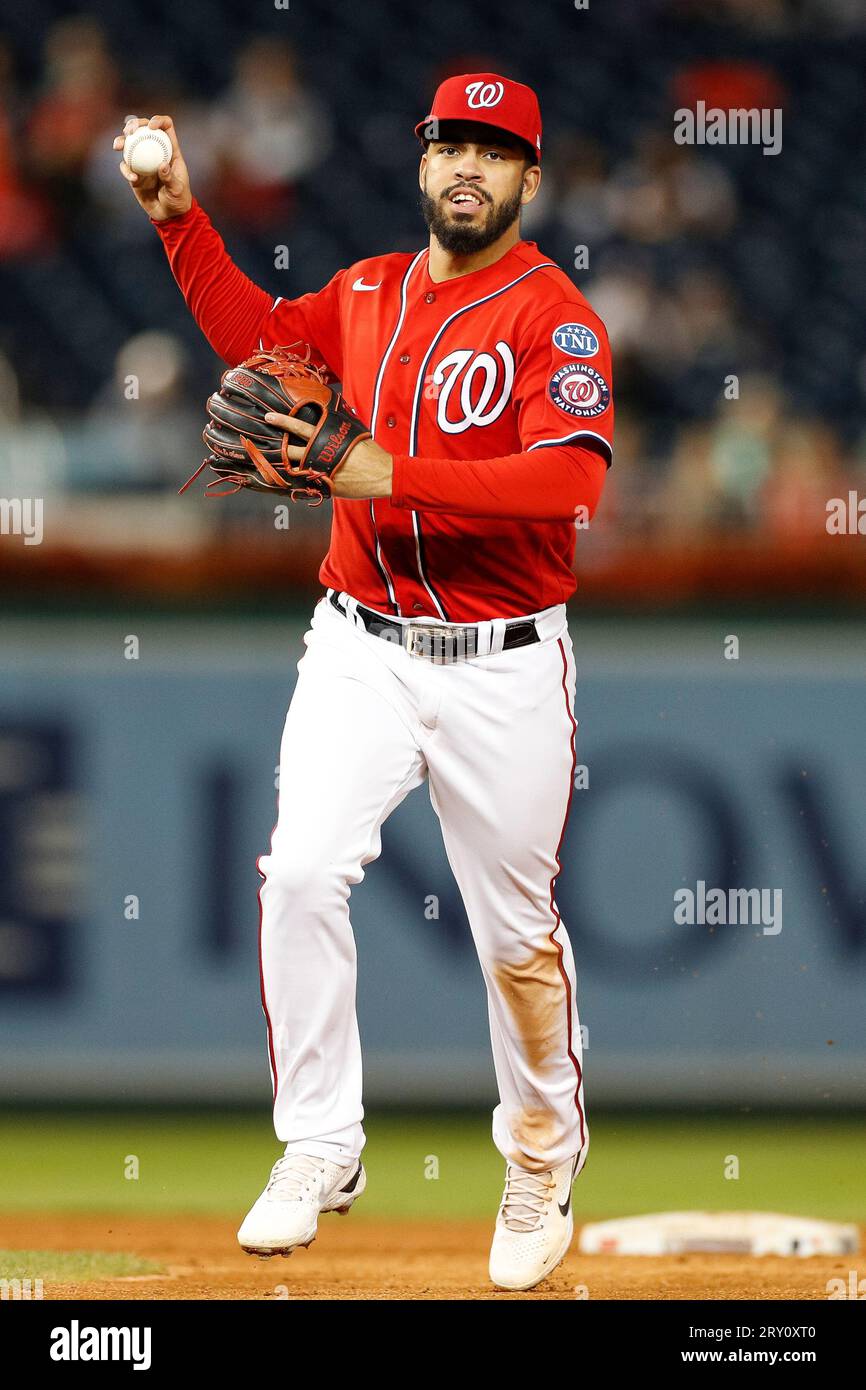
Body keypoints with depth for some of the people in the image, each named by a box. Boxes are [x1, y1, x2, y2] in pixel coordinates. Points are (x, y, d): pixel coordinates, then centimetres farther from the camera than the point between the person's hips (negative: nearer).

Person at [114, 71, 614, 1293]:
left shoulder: (555, 318, -10)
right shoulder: (369, 292, 9)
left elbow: (569, 481, -24)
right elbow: (256, 333, 21)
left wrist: (390, 479, -28)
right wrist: (179, 217, 9)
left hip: (502, 665, -4)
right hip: (361, 645, 4)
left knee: (518, 930, 4)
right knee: (301, 872, -15)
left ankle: (543, 1165, 25)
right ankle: (320, 1149, -5)